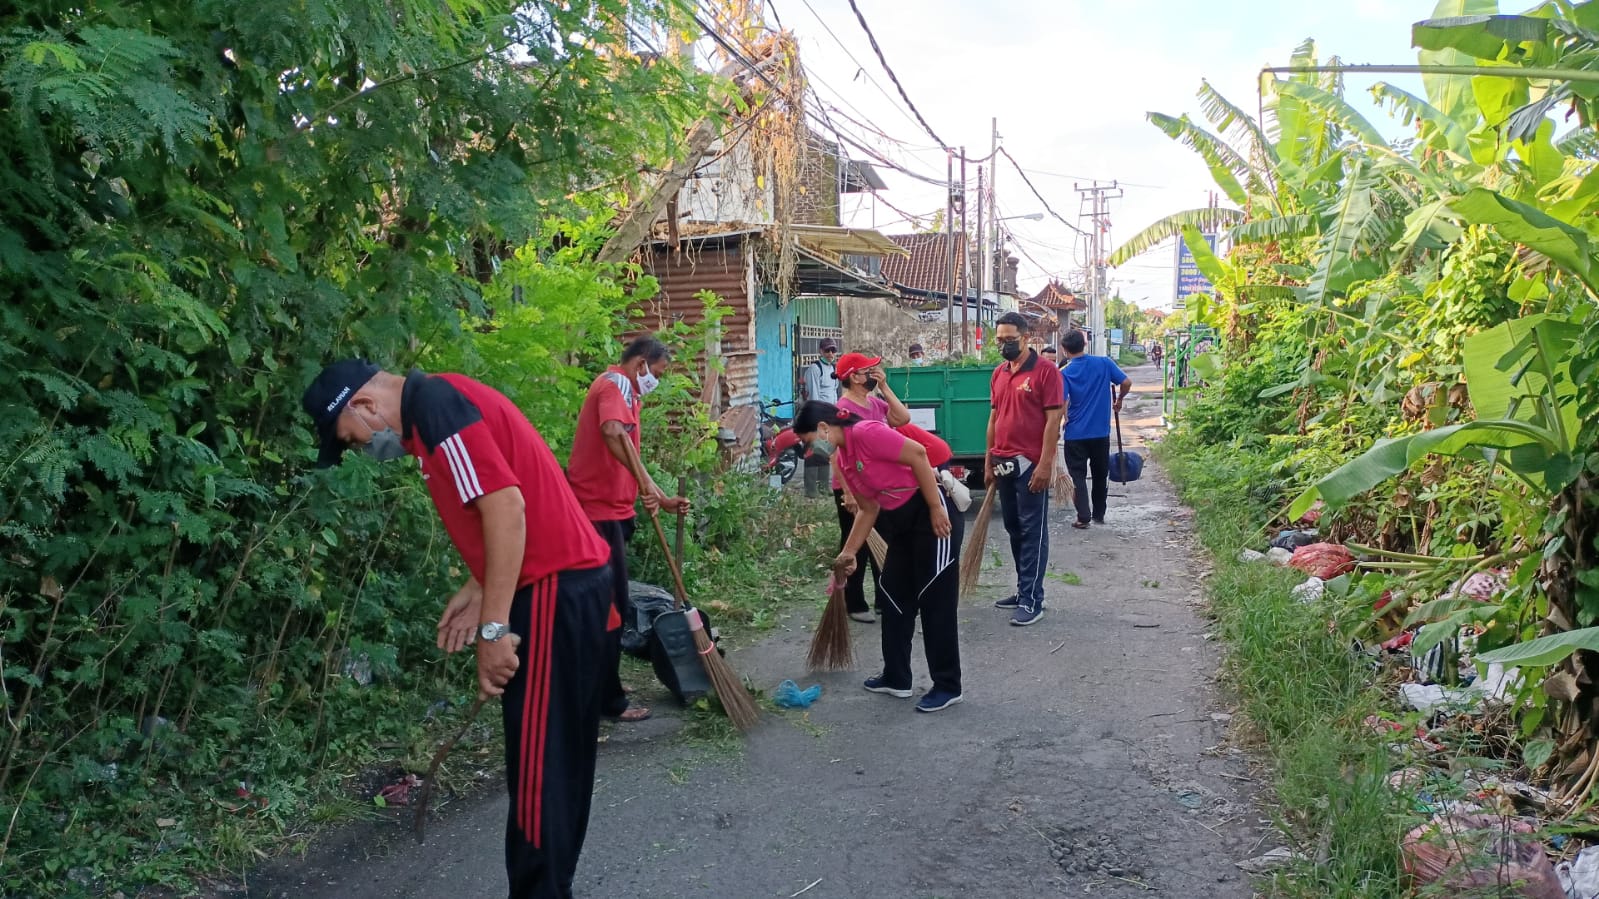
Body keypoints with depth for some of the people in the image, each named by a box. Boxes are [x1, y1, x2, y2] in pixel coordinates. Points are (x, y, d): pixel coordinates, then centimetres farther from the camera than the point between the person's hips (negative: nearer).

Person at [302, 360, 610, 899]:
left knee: (538, 766, -2)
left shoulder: (435, 405, -13)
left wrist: (495, 626, -20)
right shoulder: (443, 402, 18)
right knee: (555, 758, 17)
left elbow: (506, 507, -23)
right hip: (571, 582, 10)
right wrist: (477, 591, 17)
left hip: (555, 591, -10)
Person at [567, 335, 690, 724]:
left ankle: (599, 689, 29)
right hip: (601, 513, -11)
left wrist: (661, 499, 19)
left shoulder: (617, 389, 21)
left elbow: (624, 466, 25)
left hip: (605, 511, 11)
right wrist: (646, 482, -36)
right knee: (612, 607, -4)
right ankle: (610, 701, 5)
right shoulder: (616, 385, -11)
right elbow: (613, 433, -35)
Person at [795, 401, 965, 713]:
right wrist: (849, 553, 15)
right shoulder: (842, 460, 9)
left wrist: (936, 508, -22)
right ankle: (896, 677, 25)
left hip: (934, 513, -10)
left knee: (935, 600, -3)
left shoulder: (865, 432, -18)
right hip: (902, 521, 10)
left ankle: (948, 686, 8)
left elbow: (918, 454, -23)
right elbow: (869, 509, 16)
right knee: (893, 595, 13)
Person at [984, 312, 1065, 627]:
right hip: (1004, 463, 7)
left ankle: (1031, 600, 2)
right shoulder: (998, 374, 12)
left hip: (1031, 463, -7)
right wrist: (989, 460, 14)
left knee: (1033, 532, -1)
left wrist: (1045, 464, -18)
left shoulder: (1045, 371, -9)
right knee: (1014, 529, 14)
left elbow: (1053, 419, -13)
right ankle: (1024, 589, 25)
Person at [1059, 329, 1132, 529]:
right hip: (1101, 431, 2)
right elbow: (1126, 382, -3)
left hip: (1075, 433, -2)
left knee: (1078, 475, 5)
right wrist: (1119, 400, 16)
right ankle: (1099, 514, 23)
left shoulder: (1065, 373, -9)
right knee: (1100, 474, 16)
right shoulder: (1104, 363, -2)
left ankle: (1083, 517, -3)